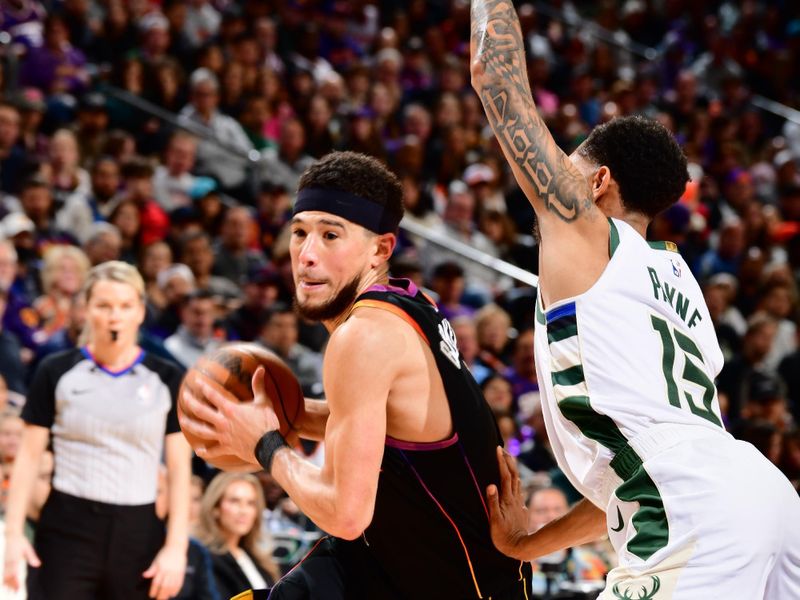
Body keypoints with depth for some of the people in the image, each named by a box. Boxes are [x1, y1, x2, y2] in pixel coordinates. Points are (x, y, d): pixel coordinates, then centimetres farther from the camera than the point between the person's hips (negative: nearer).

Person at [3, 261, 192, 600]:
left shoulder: (166, 380, 4)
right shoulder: (57, 373, 2)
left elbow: (179, 469, 4)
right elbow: (29, 456, 4)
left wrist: (176, 546, -4)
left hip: (138, 534, 1)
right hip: (66, 531, -1)